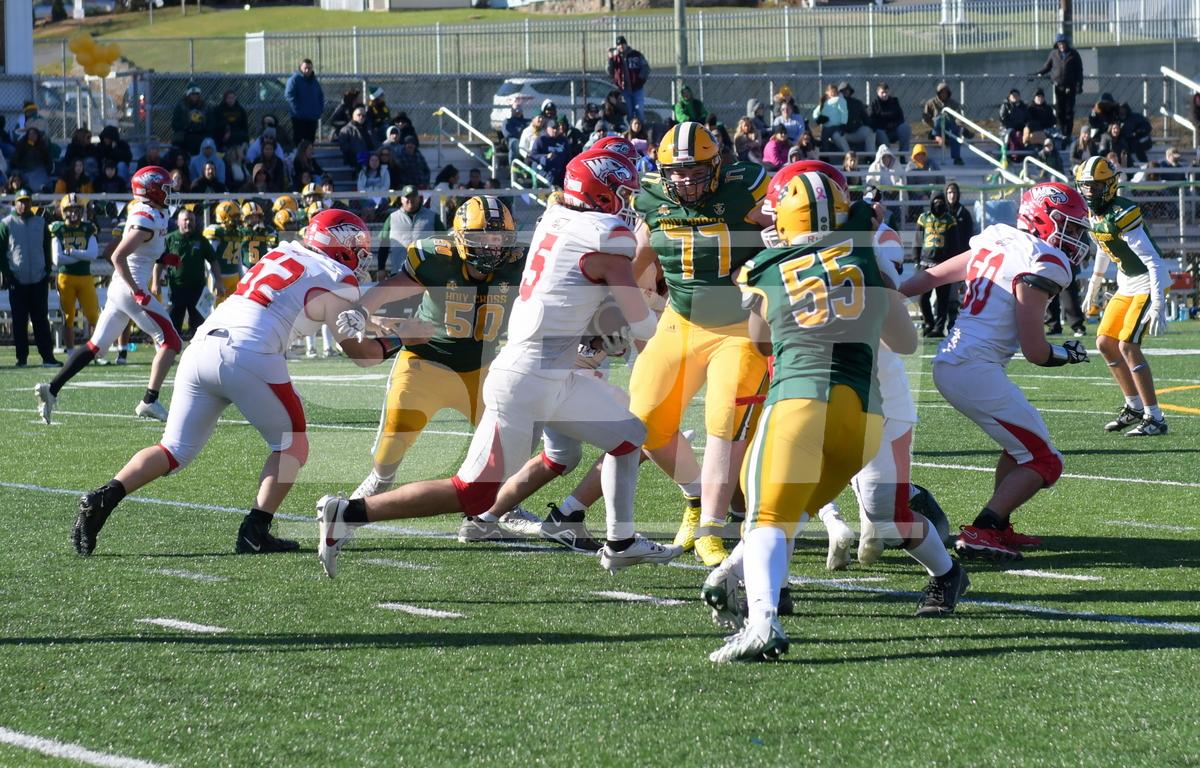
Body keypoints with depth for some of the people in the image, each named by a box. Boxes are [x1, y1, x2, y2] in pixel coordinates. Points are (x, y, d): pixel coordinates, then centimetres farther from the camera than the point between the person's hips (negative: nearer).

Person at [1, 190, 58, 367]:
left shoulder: (40, 223, 7)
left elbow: (47, 249, 13)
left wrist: (48, 271, 4)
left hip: (39, 279, 2)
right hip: (17, 280, -2)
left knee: (41, 319, 0)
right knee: (20, 321, 3)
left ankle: (47, 356, -2)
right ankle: (21, 357, 7)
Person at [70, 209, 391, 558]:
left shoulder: (281, 253, 24)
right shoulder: (336, 279, 6)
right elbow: (361, 352, 10)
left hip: (201, 346, 6)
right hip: (249, 356, -6)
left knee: (175, 450, 12)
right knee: (292, 446, 14)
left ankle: (103, 498, -7)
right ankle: (255, 532, 1)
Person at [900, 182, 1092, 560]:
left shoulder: (995, 243, 14)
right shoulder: (1040, 266, -12)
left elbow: (930, 276, 21)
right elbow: (1035, 351, -12)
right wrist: (1066, 353, 8)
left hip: (948, 363, 9)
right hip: (976, 370, -9)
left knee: (1023, 444, 24)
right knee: (1043, 462, -3)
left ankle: (997, 528, 23)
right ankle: (980, 533, -12)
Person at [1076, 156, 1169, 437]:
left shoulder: (1122, 215, -25)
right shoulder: (1093, 213, 2)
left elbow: (1153, 261, -28)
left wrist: (1158, 305, -33)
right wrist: (1093, 290, 29)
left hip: (1148, 285, -9)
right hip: (1126, 286, 9)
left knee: (1127, 346, -16)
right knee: (1105, 343, 9)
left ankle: (1155, 419, -10)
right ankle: (1135, 407, 22)